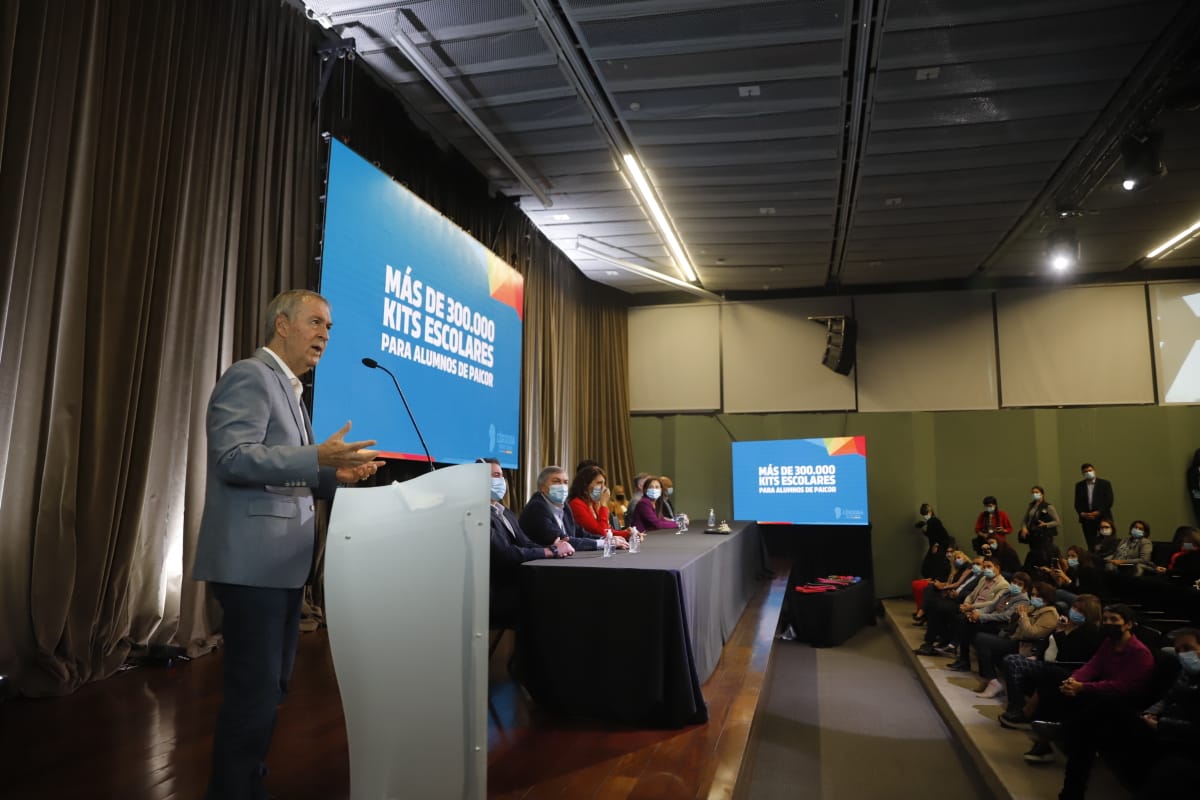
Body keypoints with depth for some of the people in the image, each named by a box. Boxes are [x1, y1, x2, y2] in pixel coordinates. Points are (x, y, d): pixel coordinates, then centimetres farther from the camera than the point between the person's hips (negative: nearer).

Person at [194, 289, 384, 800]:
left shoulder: (287, 389, 19)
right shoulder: (250, 376, -10)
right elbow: (233, 458, -22)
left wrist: (335, 475, 7)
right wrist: (318, 456, -30)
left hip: (279, 562, 10)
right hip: (252, 562, -10)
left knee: (271, 686, 17)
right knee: (254, 691, -3)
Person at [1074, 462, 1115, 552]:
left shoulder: (1105, 483, 3)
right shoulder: (1079, 485, 11)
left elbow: (1109, 501, -3)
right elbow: (1077, 503, 10)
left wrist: (1098, 512, -12)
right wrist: (1082, 513, -7)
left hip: (1103, 517, -2)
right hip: (1086, 519, 2)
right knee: (1091, 545, 0)